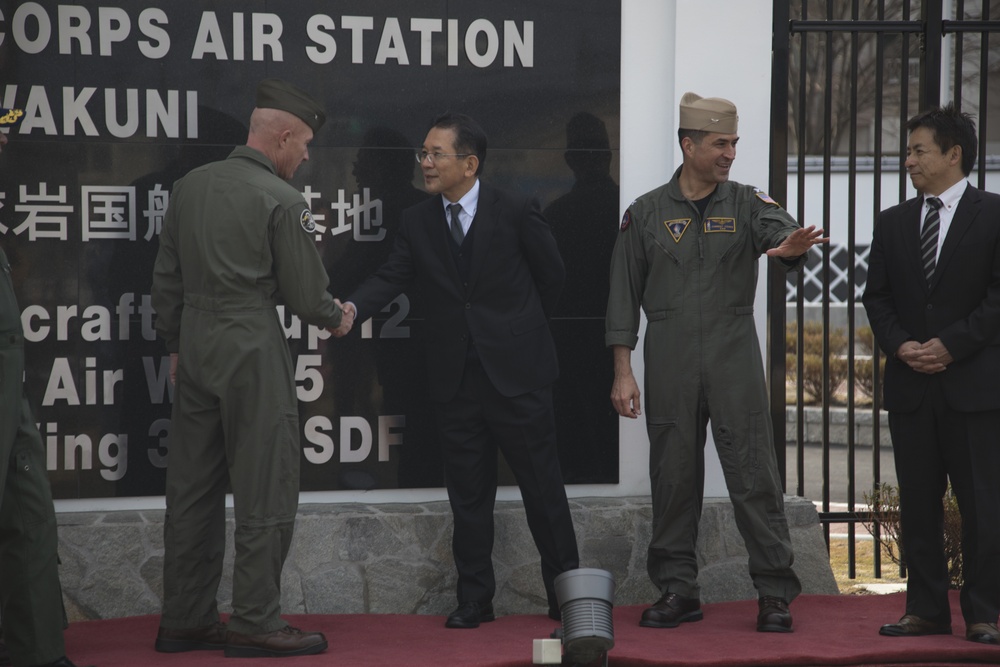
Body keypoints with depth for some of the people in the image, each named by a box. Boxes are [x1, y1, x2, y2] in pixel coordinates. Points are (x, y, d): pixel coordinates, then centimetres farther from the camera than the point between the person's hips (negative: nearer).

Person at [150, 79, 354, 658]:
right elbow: (306, 293, -8)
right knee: (266, 491, -1)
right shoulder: (282, 201, -11)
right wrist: (337, 318, 12)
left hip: (196, 348, 7)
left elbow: (167, 278, 14)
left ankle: (185, 619, 16)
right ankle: (256, 622, 0)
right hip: (253, 350, -7)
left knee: (194, 488, 11)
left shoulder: (190, 186, 9)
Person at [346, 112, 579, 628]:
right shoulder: (416, 222, 4)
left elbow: (551, 275, 6)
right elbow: (391, 277, -7)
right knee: (467, 493, 8)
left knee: (542, 484, 3)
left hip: (515, 373, -3)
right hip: (454, 380, 3)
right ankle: (474, 599, 17)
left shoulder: (515, 213, -5)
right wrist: (351, 309, -26)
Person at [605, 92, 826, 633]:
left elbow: (777, 228, -17)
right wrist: (623, 373, 1)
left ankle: (775, 593, 1)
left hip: (735, 359, -1)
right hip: (669, 361, 1)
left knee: (754, 473, -4)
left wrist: (790, 247, -42)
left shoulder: (746, 203, 6)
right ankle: (677, 591, 15)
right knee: (673, 477, 5)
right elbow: (624, 297, 7)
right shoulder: (646, 213, 7)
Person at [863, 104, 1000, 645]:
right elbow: (876, 296, 11)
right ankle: (926, 609, 13)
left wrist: (951, 345, -14)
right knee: (918, 501, 7)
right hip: (911, 384, 5)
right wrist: (901, 345, -6)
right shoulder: (893, 223, 14)